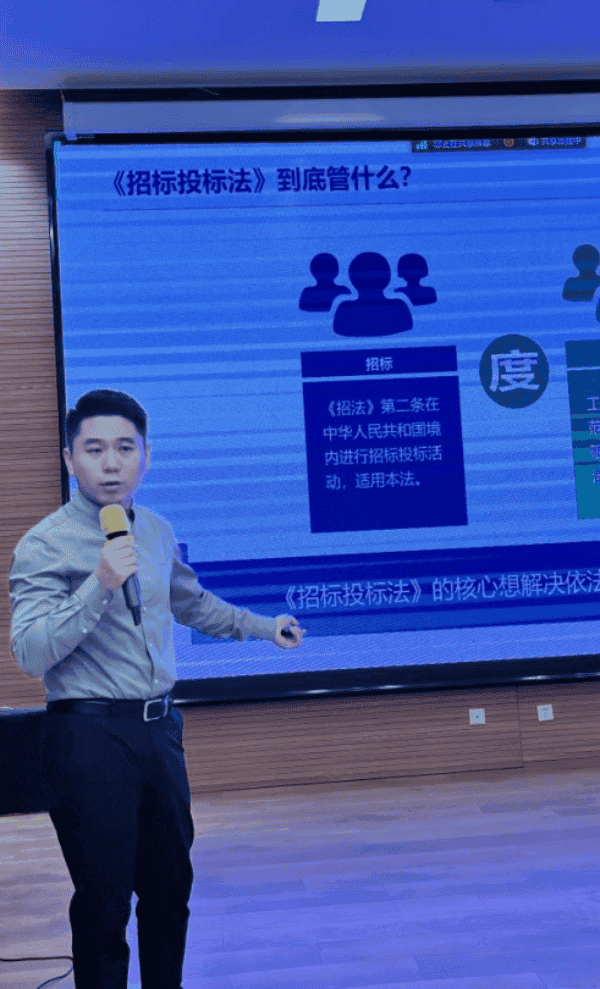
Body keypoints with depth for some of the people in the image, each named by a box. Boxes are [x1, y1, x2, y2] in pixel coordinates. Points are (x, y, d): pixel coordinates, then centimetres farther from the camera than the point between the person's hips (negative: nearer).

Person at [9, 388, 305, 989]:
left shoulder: (157, 533, 9)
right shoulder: (46, 545, -11)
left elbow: (190, 602, 27)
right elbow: (31, 654, -20)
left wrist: (263, 627, 32)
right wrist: (100, 585, -28)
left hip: (159, 729, 7)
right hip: (89, 737, -7)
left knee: (170, 884, 19)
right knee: (104, 901, 2)